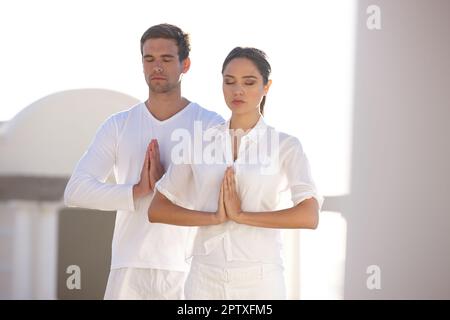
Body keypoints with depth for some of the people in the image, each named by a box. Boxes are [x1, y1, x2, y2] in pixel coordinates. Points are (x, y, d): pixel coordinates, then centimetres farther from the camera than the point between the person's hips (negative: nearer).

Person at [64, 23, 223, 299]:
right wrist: (138, 190, -13)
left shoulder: (211, 125, 1)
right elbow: (76, 192, -1)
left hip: (190, 269, -2)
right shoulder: (118, 126, 9)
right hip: (130, 269, 2)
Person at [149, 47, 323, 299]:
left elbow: (309, 216, -14)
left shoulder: (286, 145, 0)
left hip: (260, 280, -2)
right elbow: (157, 210, 4)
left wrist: (241, 215, -15)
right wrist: (214, 216, -10)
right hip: (206, 279, 2)